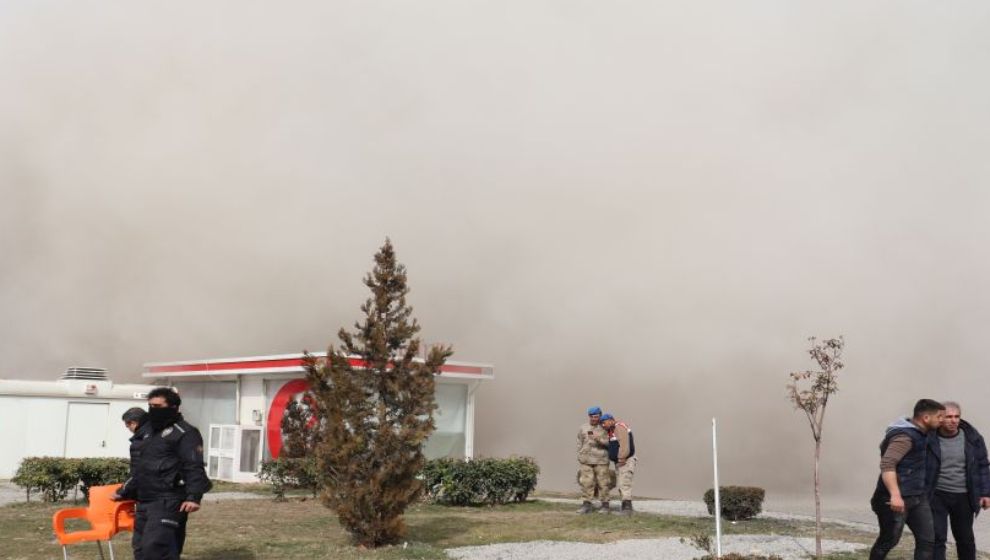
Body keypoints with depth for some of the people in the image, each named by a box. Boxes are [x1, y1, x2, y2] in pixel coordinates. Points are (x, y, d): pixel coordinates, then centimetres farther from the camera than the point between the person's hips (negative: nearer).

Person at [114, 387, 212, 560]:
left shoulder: (184, 433, -8)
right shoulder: (145, 431, 20)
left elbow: (194, 467, -17)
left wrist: (193, 497, -29)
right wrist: (124, 492, 34)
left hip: (168, 501, -10)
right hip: (144, 502, 10)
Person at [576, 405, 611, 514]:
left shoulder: (605, 428, 4)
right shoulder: (583, 428, 12)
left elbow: (610, 443, 0)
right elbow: (580, 444, 18)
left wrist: (599, 439, -15)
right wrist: (579, 458, 15)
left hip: (601, 460, -2)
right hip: (586, 459, 2)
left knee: (602, 483, -2)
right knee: (586, 482, -2)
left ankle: (604, 505, 6)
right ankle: (586, 504, 3)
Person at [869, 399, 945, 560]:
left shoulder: (925, 434, 10)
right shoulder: (905, 436, -20)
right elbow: (887, 464, -30)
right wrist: (895, 495, -39)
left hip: (918, 497, 9)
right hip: (898, 499, -9)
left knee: (927, 540, 2)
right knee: (888, 540, 2)